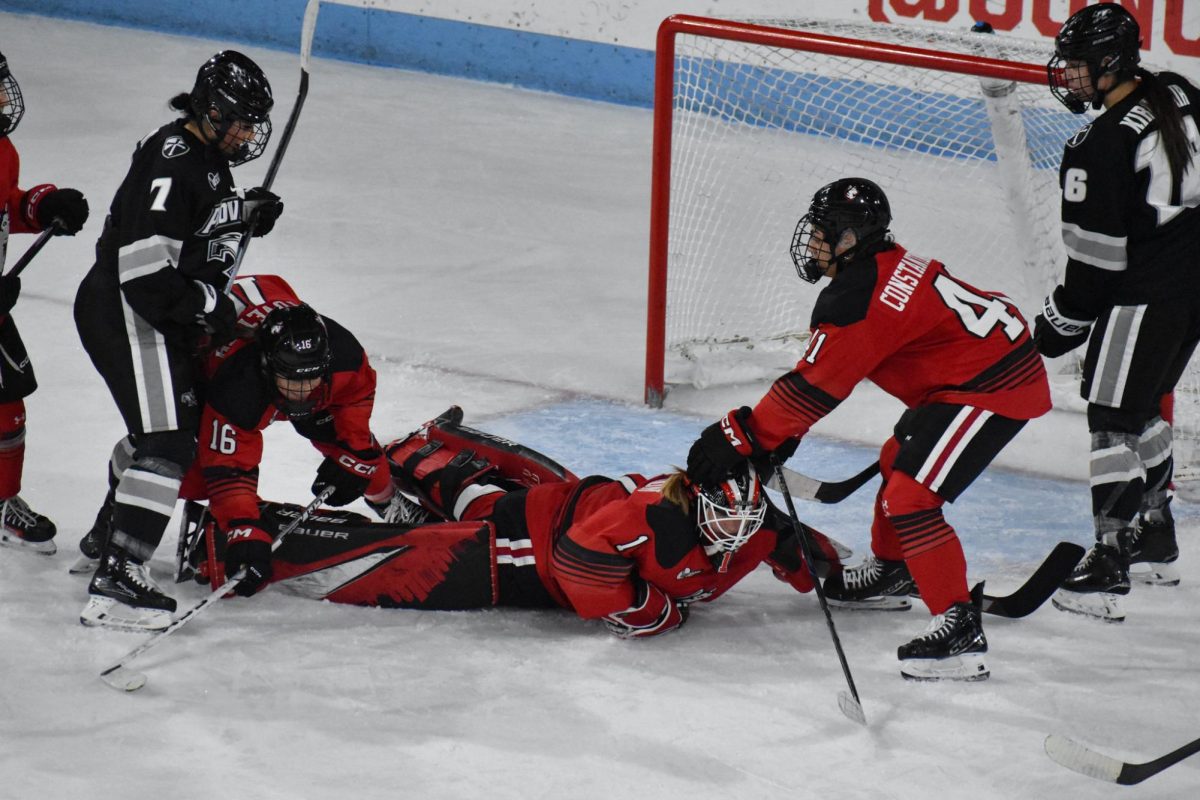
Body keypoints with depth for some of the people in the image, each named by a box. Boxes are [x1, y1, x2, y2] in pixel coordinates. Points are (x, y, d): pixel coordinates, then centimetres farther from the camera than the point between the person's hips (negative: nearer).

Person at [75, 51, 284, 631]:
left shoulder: (208, 158, 11)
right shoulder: (172, 159, -22)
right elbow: (143, 258, -28)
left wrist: (247, 213, 7)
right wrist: (208, 304, -21)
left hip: (163, 315, 11)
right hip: (126, 315, -11)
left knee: (180, 420, 28)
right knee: (168, 445, -19)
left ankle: (108, 535, 48)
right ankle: (115, 581, -24)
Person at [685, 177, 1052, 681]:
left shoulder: (857, 296, -21)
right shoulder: (888, 267, 11)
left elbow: (816, 384, -19)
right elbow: (825, 371, 16)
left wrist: (743, 435, -12)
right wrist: (781, 434, 13)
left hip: (993, 388, -11)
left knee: (910, 498, -15)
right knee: (896, 463, 27)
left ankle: (960, 629, -17)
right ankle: (890, 573, 47)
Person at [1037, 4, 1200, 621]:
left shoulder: (1103, 144, -21)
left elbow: (1096, 250, -18)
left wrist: (1063, 317, -7)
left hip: (1145, 293, -9)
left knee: (1114, 419, -6)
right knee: (1143, 408, 22)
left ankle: (1110, 562, -9)